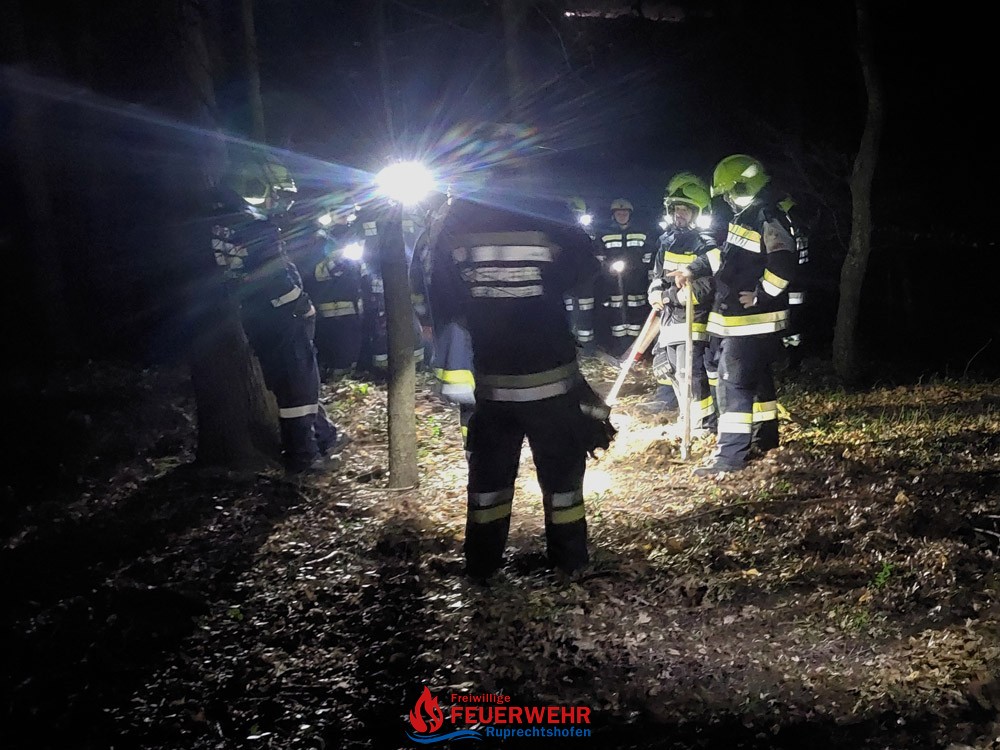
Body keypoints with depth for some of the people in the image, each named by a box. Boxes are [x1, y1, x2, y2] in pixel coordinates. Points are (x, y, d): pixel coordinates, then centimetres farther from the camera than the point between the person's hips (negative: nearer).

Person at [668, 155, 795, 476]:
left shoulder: (769, 219, -17)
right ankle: (766, 436, 34)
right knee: (757, 377, 20)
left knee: (735, 382, -10)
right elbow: (721, 252, 25)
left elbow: (783, 265, -27)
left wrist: (759, 296, -21)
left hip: (754, 320, -10)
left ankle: (731, 454, -8)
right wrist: (693, 270, 15)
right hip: (738, 320, 10)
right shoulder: (745, 217, 15)